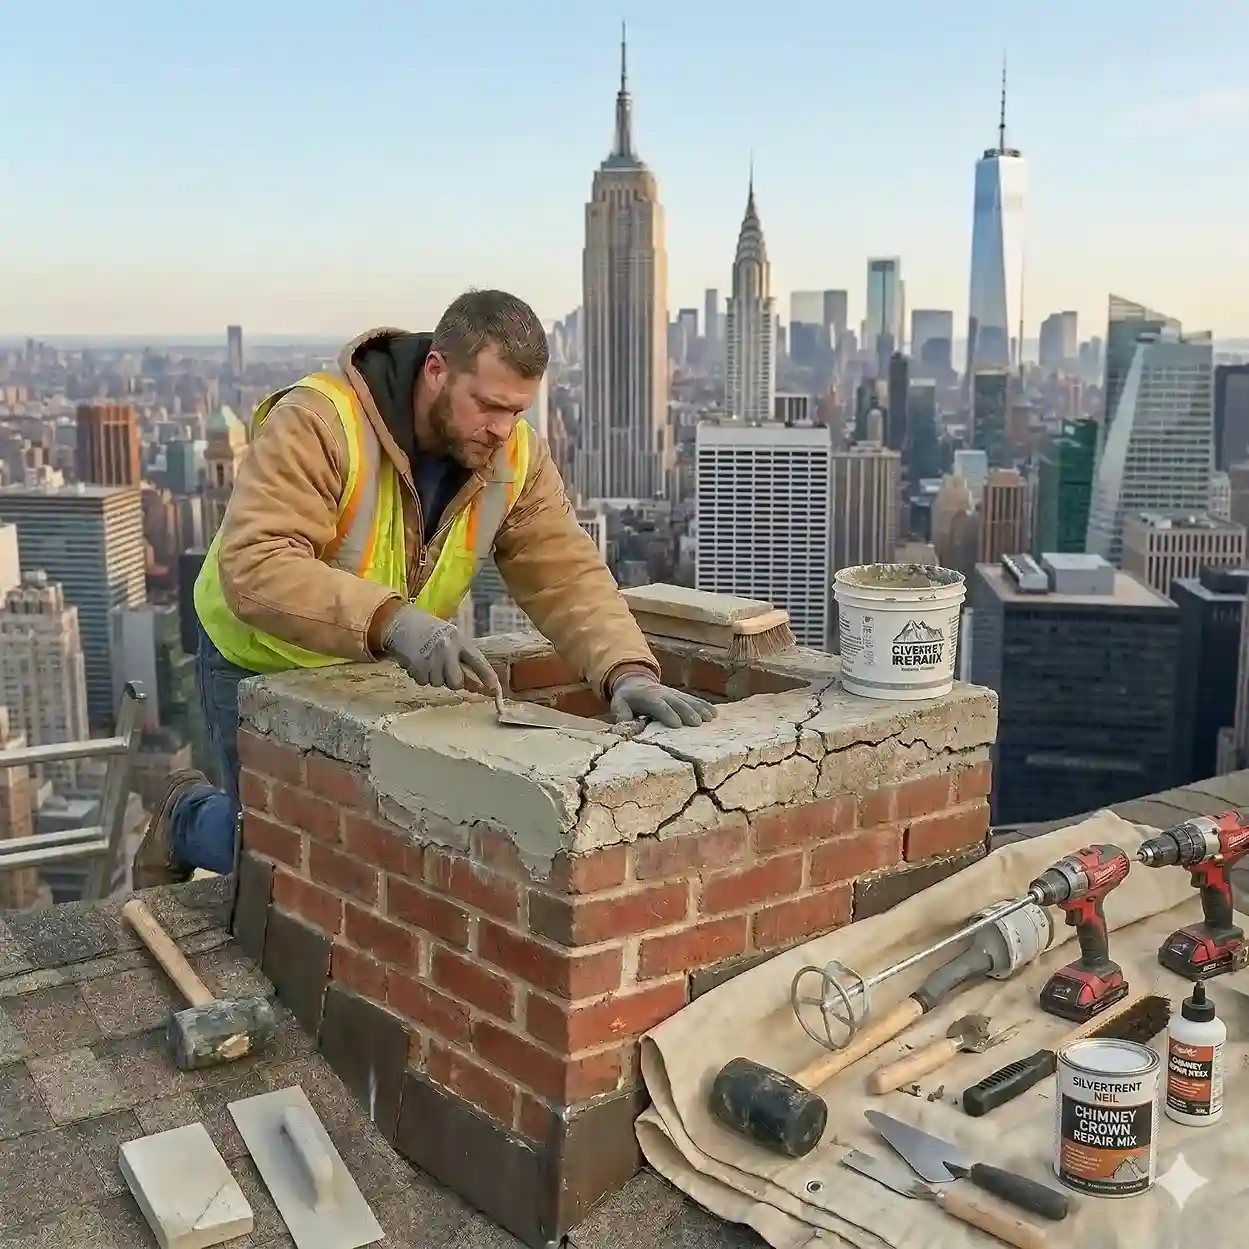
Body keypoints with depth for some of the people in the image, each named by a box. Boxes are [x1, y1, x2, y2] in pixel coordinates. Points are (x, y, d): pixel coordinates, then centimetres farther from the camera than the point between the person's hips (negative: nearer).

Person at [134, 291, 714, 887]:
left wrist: (627, 671, -37)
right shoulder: (315, 422, -31)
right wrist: (388, 620, -55)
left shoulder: (516, 455, -13)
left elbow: (568, 574, -18)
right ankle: (185, 817, 33)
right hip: (263, 665, -5)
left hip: (379, 672, 5)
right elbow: (255, 567, -41)